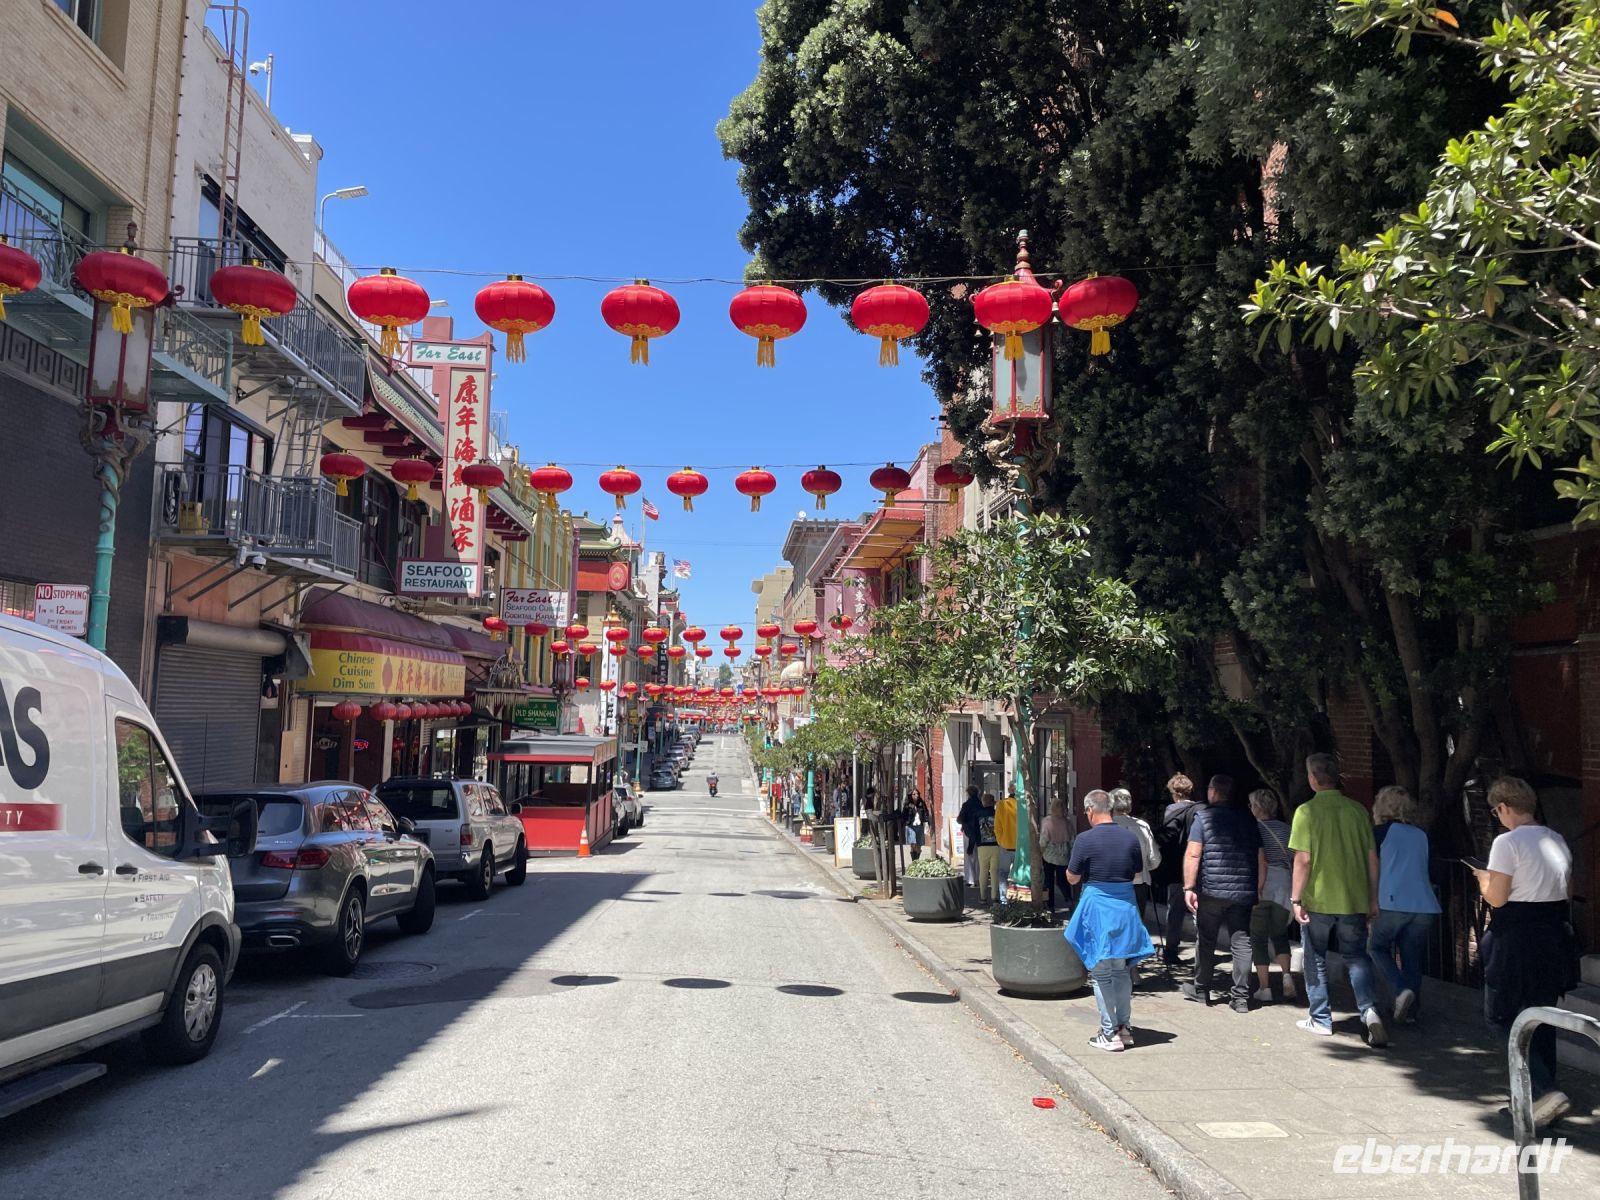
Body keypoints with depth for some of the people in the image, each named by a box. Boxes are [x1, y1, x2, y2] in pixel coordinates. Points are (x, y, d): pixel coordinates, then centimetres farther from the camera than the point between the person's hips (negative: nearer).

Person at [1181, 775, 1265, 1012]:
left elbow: (1193, 854, -11)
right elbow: (1261, 858, 9)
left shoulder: (1203, 817, -3)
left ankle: (1201, 990, 22)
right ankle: (1241, 997, 4)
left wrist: (1188, 888, -9)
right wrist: (1259, 890, 14)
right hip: (1243, 892, 3)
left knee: (1206, 941, 11)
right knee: (1241, 943, 5)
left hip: (1211, 891, -3)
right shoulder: (1248, 818, 9)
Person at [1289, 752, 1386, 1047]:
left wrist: (1295, 899, -8)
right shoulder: (1357, 810, 2)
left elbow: (1303, 860, -14)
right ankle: (1369, 1009, -11)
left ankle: (1320, 1019, 18)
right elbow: (1372, 857, 6)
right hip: (1354, 901, 3)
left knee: (1316, 960, 11)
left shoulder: (1307, 811, -10)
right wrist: (1373, 898, 14)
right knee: (1357, 958, 10)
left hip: (1317, 901, -3)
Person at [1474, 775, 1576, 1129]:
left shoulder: (1508, 843, -16)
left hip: (1518, 938, -7)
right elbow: (1567, 889, 16)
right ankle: (1539, 1096, 27)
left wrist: (1483, 878, 2)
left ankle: (1546, 1090, -10)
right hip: (1556, 934, 8)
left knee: (1503, 1014, 4)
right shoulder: (1557, 840, 8)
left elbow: (1496, 898, -16)